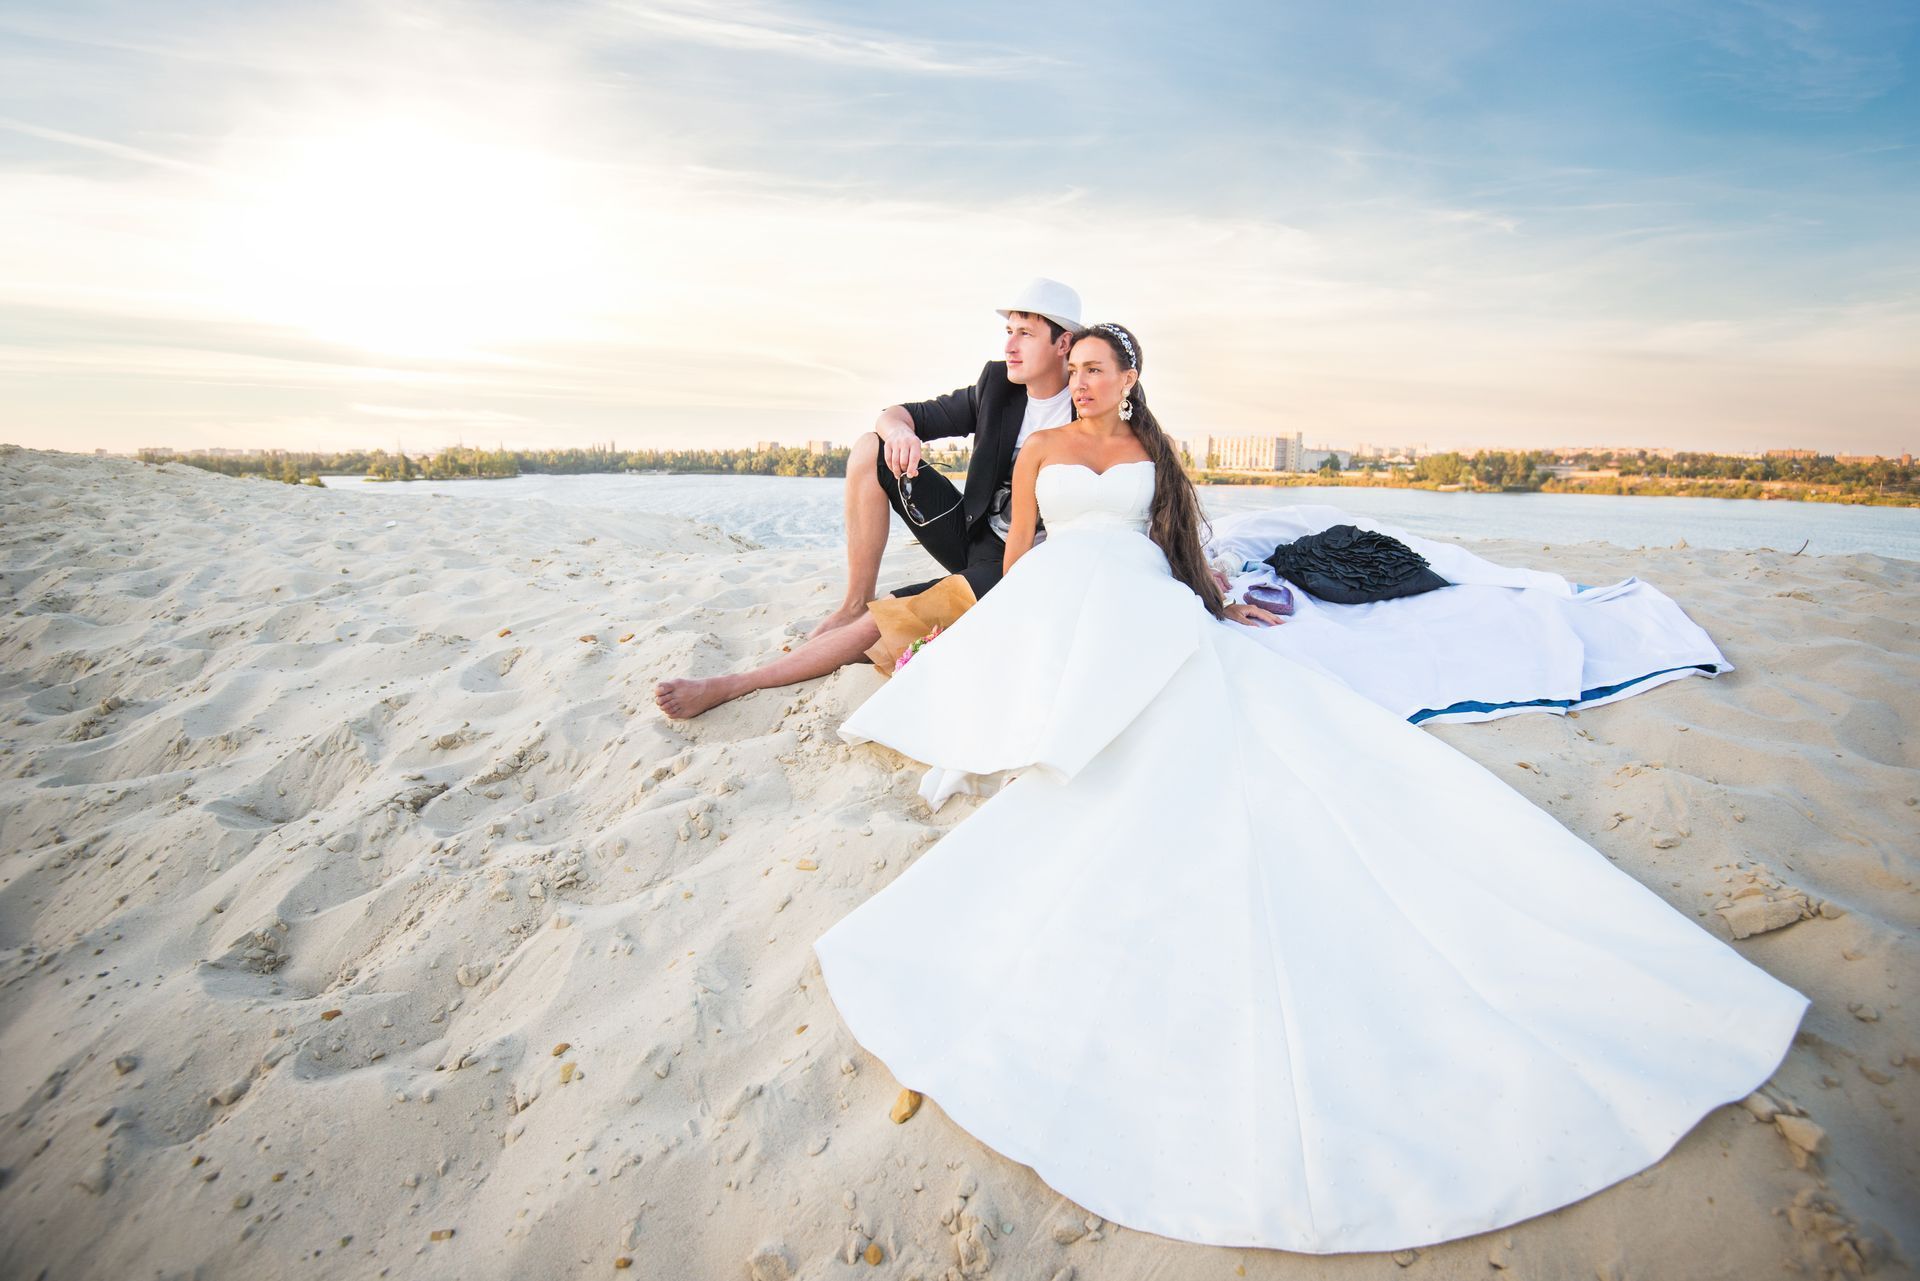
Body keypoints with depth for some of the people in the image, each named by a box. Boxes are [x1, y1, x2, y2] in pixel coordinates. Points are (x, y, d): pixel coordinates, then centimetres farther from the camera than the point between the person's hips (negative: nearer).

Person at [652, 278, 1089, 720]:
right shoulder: (997, 382, 2)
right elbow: (898, 414, 5)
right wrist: (899, 429, -21)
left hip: (1013, 563, -6)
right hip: (971, 532, 6)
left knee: (888, 618, -26)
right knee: (870, 448, -11)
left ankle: (728, 687, -19)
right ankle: (854, 602, -7)